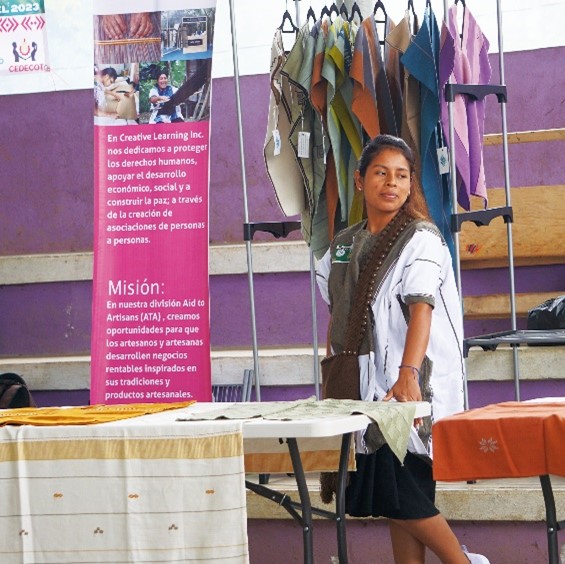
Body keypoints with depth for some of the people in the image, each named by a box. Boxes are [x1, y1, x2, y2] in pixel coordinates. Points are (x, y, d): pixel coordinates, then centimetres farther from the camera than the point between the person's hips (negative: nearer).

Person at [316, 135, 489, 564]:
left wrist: (408, 374, -34)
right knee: (393, 500, 7)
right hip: (365, 385, 6)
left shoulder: (421, 239, -6)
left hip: (411, 387, -6)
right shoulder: (344, 245, 14)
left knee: (402, 495, -11)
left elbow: (421, 310, -20)